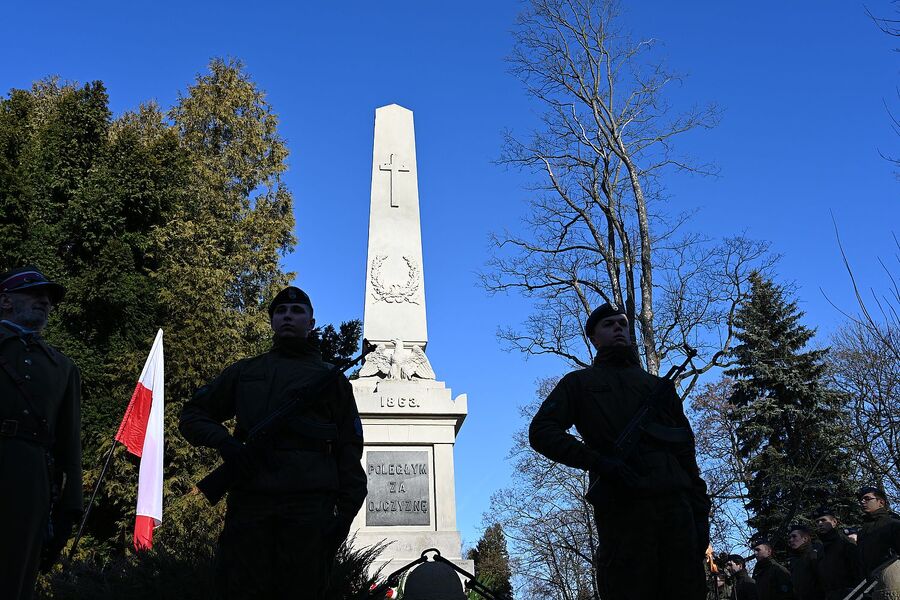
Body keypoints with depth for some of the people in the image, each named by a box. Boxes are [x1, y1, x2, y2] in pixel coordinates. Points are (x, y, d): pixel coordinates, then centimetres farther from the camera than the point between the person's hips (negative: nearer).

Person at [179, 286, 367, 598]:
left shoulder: (332, 379, 17)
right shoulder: (245, 371, 22)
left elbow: (349, 450, 11)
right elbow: (192, 415, 21)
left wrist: (346, 511, -1)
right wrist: (222, 441, -1)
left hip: (309, 504, -1)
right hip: (249, 500, 2)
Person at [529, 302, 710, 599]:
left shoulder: (659, 386, 26)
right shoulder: (579, 382, 15)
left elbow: (686, 453, 21)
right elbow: (541, 431, 1)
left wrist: (701, 513, 8)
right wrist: (597, 460, -13)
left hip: (676, 504, 4)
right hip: (621, 507, -3)